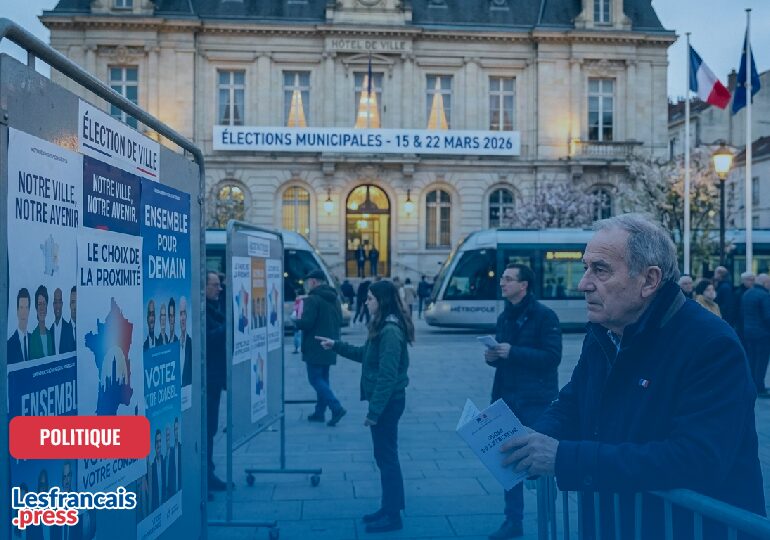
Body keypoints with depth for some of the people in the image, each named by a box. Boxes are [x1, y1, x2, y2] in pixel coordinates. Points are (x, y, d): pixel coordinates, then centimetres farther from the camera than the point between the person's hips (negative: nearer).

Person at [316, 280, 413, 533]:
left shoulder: (390, 331, -21)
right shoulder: (383, 327, 10)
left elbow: (387, 375, -24)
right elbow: (365, 354, 23)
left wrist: (374, 410, -22)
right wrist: (336, 345, 18)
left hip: (388, 401, -10)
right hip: (384, 399, 10)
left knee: (386, 457, 0)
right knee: (385, 455, 16)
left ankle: (393, 516, 10)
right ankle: (389, 508, 27)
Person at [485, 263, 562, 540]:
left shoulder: (544, 316, -8)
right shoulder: (504, 317, 13)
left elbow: (552, 357, -16)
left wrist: (513, 352, -22)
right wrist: (492, 356, -1)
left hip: (536, 402, -6)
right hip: (507, 400, 6)